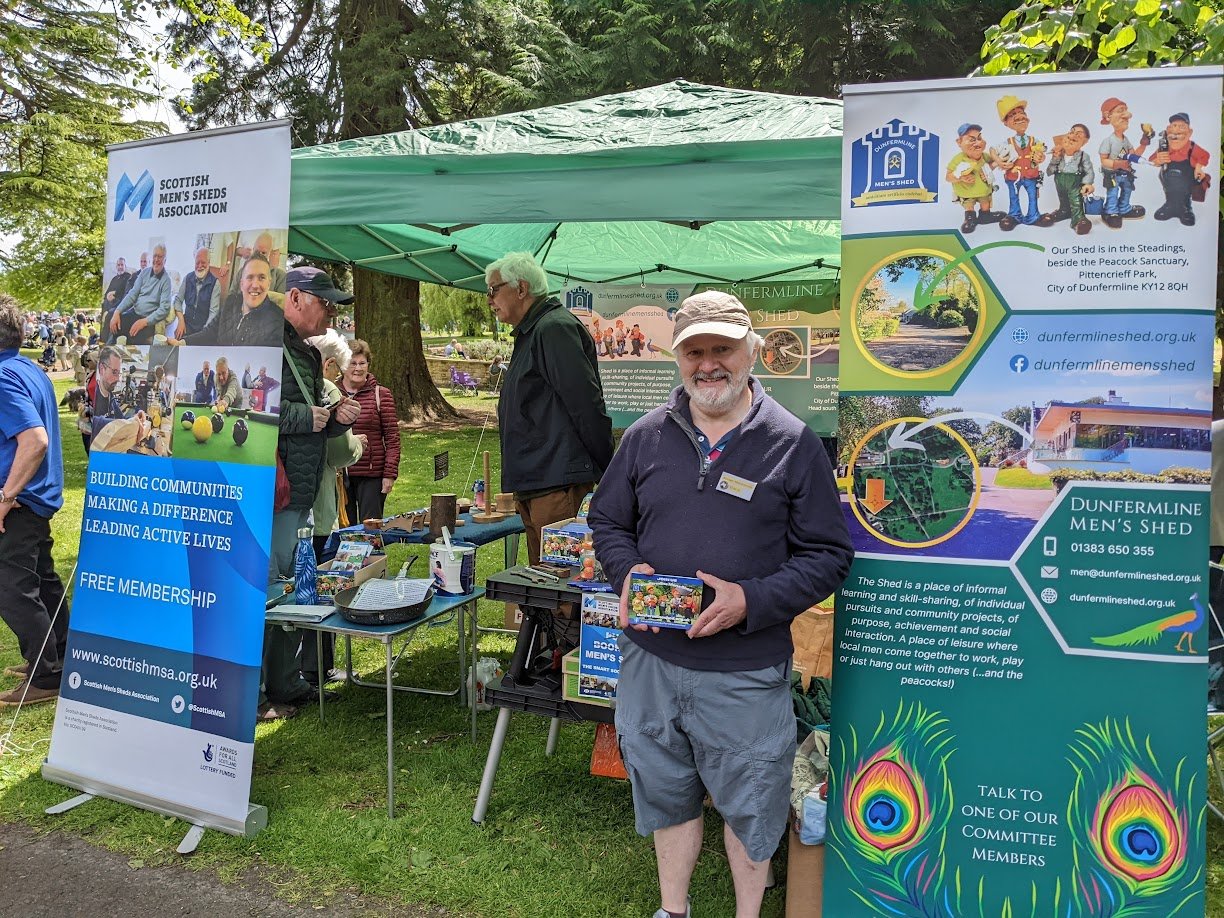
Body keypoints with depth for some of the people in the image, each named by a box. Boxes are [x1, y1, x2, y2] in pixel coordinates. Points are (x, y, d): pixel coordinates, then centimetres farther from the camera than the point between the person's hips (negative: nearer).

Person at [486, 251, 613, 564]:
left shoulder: (554, 328, -13)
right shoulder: (529, 333, 21)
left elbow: (587, 405, -19)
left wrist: (605, 475, -15)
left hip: (559, 487, -11)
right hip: (532, 485, 11)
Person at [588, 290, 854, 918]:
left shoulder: (793, 443, -6)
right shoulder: (646, 436, 3)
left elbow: (828, 555, -6)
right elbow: (607, 520, 13)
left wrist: (752, 601, -20)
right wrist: (627, 572, -9)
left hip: (746, 672, -3)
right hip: (651, 659, 3)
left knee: (748, 804, 15)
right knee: (664, 794, 21)